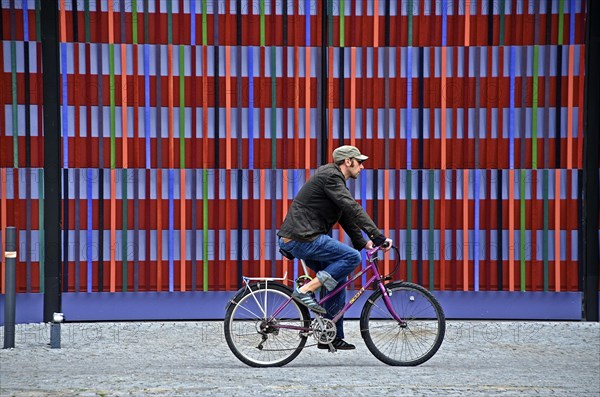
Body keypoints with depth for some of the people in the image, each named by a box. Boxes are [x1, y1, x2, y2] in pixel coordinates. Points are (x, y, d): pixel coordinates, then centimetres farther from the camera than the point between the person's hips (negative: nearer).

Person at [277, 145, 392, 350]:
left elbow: (346, 215, 26)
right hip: (302, 239, -11)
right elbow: (353, 209, -21)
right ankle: (305, 291, -12)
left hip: (300, 238, 11)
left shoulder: (334, 178, 21)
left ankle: (332, 337, 16)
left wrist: (362, 242, 17)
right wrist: (378, 236, -25)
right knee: (352, 257, -14)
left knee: (338, 276, 14)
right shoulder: (330, 176, -11)